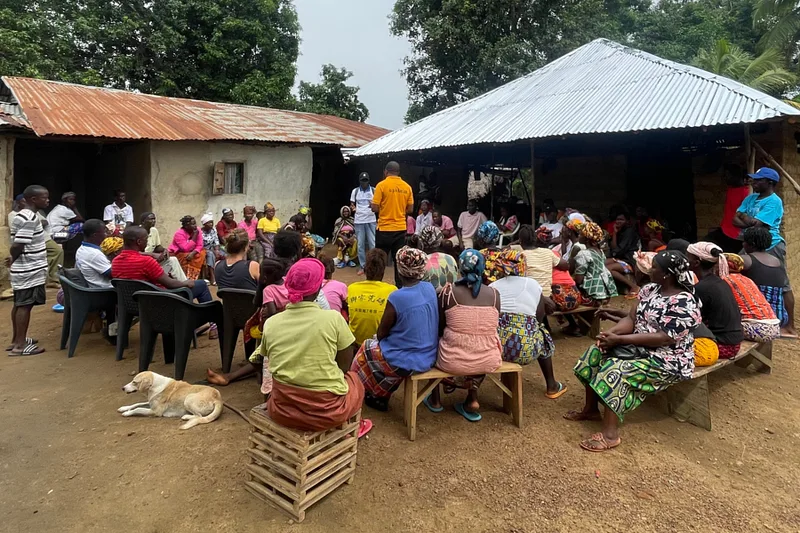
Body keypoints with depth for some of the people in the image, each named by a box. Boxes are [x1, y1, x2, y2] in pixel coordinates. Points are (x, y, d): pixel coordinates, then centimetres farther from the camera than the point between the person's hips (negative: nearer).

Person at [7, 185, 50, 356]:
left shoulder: (25, 216, 13)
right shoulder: (29, 218, -19)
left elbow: (18, 244, 16)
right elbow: (18, 246, -22)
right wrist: (14, 260, -5)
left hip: (26, 269, 10)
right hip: (29, 270, -10)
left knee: (20, 304, 16)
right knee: (25, 305, -4)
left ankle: (16, 340, 26)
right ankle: (20, 345, 2)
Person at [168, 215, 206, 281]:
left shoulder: (197, 230, -8)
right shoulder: (179, 234, -23)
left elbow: (200, 245, -12)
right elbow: (186, 249, -31)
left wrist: (193, 253, -32)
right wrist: (195, 236, -30)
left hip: (190, 253, 5)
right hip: (175, 254, -5)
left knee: (202, 253, -18)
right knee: (186, 257, -32)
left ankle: (194, 277, -18)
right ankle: (188, 277, -21)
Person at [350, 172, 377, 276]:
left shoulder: (374, 190, 1)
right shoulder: (355, 191, 6)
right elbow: (352, 204, 11)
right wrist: (353, 208, -11)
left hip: (371, 220, -2)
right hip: (359, 221, 2)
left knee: (372, 244, -2)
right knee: (360, 245, 6)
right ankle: (362, 267, 13)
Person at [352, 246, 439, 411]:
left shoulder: (396, 297, -25)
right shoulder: (430, 288, -6)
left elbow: (381, 334, -12)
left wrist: (378, 336, 9)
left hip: (407, 361, -6)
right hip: (429, 356, 6)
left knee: (365, 350, 21)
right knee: (378, 343, 29)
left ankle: (375, 395, 38)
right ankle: (381, 396, 37)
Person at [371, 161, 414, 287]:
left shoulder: (382, 185, -8)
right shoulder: (407, 187, 3)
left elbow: (375, 208, -10)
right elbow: (410, 210, 7)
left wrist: (371, 204, 12)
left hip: (385, 229, -3)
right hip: (401, 229, 4)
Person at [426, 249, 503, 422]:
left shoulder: (449, 292, -9)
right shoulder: (494, 294, -2)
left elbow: (439, 328, 2)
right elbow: (491, 328, 9)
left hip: (454, 361, -2)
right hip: (488, 361, 2)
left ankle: (435, 400, 39)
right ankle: (472, 399, 27)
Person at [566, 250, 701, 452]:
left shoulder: (684, 304, -22)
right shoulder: (650, 289, 3)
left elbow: (663, 339, -28)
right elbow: (631, 318, 2)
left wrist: (619, 339, -28)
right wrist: (611, 333, -19)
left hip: (666, 361, -9)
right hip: (641, 347, 9)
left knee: (616, 371, -28)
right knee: (596, 353, -3)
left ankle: (610, 434, -22)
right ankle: (591, 409, 11)